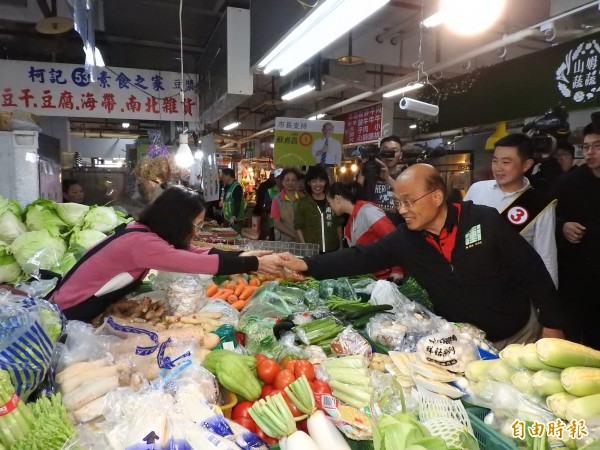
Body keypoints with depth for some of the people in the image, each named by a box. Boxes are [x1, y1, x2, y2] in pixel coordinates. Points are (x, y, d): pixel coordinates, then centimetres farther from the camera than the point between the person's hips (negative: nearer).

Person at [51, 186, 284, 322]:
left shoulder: (144, 230, -4)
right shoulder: (141, 242, -30)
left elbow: (195, 252, -4)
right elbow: (199, 263, -34)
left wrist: (242, 255, -13)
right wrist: (255, 264, -28)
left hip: (95, 307, 8)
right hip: (72, 313, -8)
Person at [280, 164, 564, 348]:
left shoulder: (485, 221, -20)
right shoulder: (404, 239, -13)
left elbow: (532, 271, -12)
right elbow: (360, 258, -17)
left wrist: (552, 325, -9)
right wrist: (306, 265, -26)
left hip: (519, 337, -1)